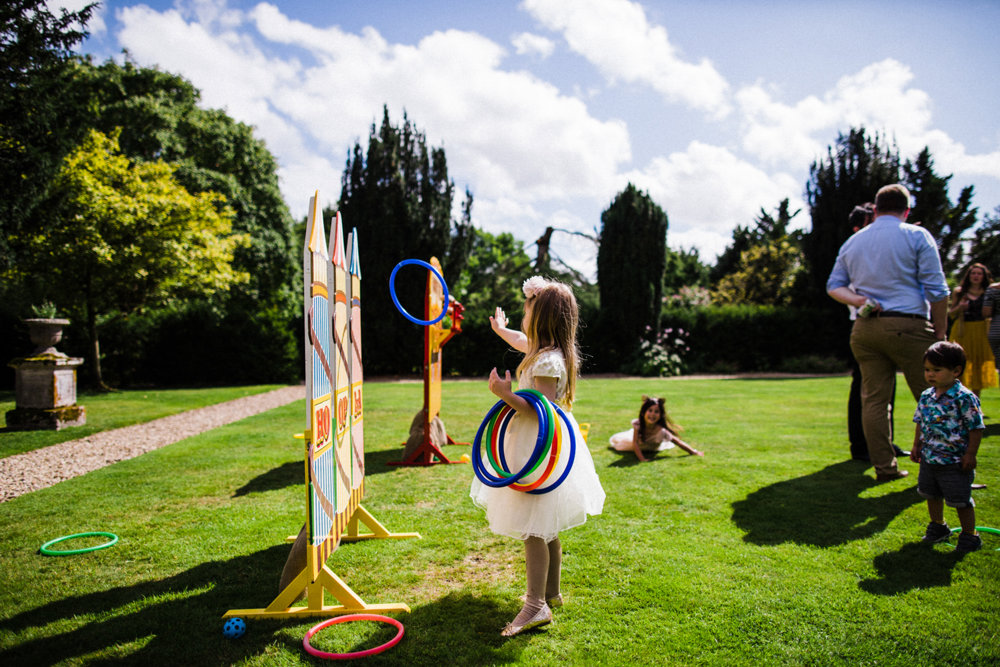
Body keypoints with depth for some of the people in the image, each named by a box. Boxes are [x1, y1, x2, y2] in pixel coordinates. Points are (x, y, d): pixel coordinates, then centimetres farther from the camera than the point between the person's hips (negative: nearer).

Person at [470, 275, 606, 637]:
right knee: (545, 528, 18)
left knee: (533, 528, -9)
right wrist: (500, 329, 49)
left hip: (539, 450, -10)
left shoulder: (547, 361, -21)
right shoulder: (543, 349, 9)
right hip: (542, 445, 10)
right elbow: (523, 341, 33)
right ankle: (550, 591, 30)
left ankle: (536, 605, -5)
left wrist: (506, 394, -28)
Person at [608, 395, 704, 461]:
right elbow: (635, 443, -39)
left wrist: (695, 452, -37)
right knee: (615, 440, 13)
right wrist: (641, 458, -50)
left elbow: (678, 442, -38)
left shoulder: (662, 431, -45)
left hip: (652, 449, 0)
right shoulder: (638, 424, -42)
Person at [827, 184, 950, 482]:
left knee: (874, 398, 6)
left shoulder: (852, 242, 14)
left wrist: (858, 300, 0)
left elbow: (834, 285, 14)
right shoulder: (917, 236, 0)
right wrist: (940, 333, 1)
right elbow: (936, 289, -4)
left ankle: (884, 466, 10)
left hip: (865, 329, 4)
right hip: (908, 326, -4)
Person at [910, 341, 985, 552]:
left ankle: (970, 535, 22)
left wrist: (970, 454, -14)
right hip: (929, 459, 7)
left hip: (954, 462, -7)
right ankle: (938, 526, 39)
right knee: (931, 495, 20)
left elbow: (976, 428, -14)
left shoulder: (964, 398, -17)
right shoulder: (926, 396, 3)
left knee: (961, 501, 4)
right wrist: (916, 446, 12)